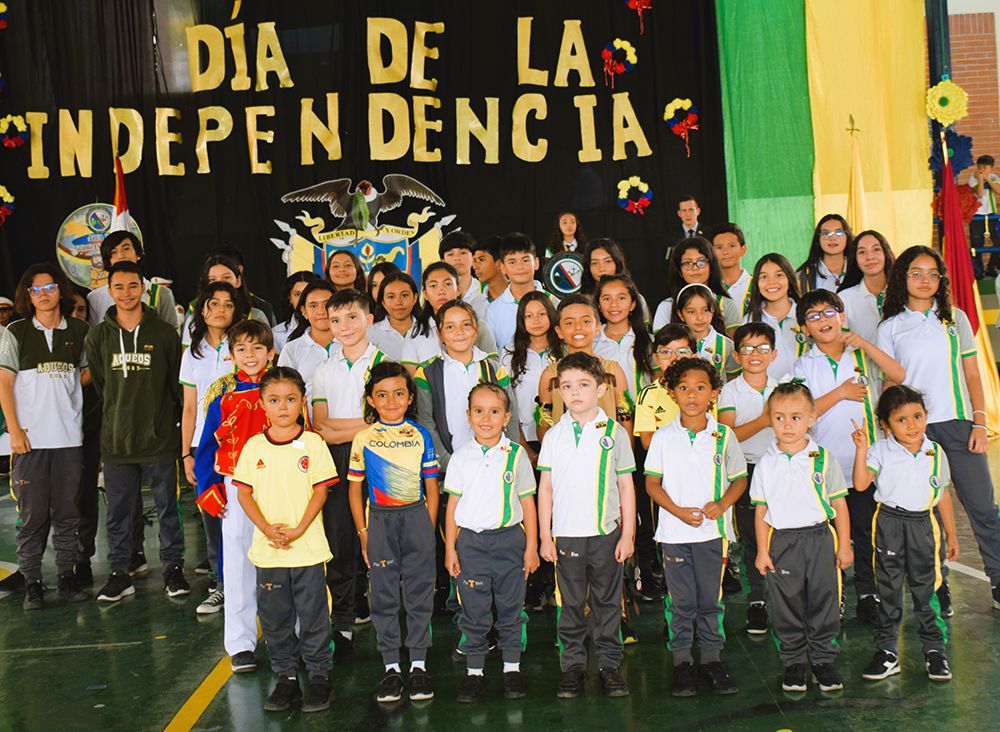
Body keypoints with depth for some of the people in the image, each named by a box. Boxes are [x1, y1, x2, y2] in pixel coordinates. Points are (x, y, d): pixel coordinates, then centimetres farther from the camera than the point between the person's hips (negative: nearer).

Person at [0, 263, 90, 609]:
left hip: (69, 437, 2)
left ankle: (67, 576, 17)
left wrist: (64, 388, -2)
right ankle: (32, 582, 9)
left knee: (67, 513, 7)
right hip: (30, 437, -2)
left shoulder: (79, 331, 8)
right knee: (33, 515, 1)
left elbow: (89, 373, 18)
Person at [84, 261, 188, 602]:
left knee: (167, 508, 6)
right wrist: (113, 421, 10)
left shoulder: (164, 333, 0)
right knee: (118, 512, 9)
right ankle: (119, 573, 20)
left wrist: (182, 424, 3)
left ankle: (173, 568, 18)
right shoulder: (98, 337, 6)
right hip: (115, 441, 2)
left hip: (160, 439, -2)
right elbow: (97, 386, 13)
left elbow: (179, 384, 4)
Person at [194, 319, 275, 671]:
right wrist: (208, 488, -1)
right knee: (239, 566, 3)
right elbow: (207, 447, 7)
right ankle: (240, 644, 12)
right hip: (236, 489, 0)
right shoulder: (223, 395, 3)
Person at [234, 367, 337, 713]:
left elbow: (320, 491, -4)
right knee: (274, 617, 11)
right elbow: (244, 493, 3)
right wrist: (267, 529, -11)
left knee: (312, 614, 5)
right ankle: (286, 676, 26)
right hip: (267, 549, 2)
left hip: (307, 546, -2)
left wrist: (298, 530, -14)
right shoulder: (254, 446, 2)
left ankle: (319, 675, 20)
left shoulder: (313, 443, -3)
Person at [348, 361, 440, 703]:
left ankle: (418, 665, 15)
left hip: (416, 516, 0)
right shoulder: (364, 439, 2)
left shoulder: (420, 435, 3)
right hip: (379, 521, 0)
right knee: (384, 595, 5)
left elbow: (431, 488, 7)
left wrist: (428, 529, 1)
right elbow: (355, 488, 6)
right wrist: (363, 532, 0)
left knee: (419, 592, 4)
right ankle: (391, 668, 15)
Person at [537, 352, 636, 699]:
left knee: (607, 602, 8)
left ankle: (609, 663, 20)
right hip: (566, 534, 1)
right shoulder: (554, 436, 3)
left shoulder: (615, 433, 0)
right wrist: (545, 536, 2)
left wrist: (627, 534, 0)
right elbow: (545, 488, 5)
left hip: (606, 533, -1)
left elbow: (626, 486, 3)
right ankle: (573, 665, 19)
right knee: (571, 603, 8)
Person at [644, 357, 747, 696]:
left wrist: (722, 504, -10)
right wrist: (678, 511, -12)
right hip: (674, 532, 0)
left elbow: (740, 479, 8)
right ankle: (681, 662, 16)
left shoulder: (723, 435, 1)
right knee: (680, 600, 6)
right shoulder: (663, 437, -1)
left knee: (710, 598, 8)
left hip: (713, 531, 1)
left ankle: (711, 659, 20)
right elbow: (652, 483, 2)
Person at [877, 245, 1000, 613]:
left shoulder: (955, 318, 10)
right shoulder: (891, 327, 6)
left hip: (958, 424, 1)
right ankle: (937, 589, 14)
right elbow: (891, 383, 5)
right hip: (916, 429, -1)